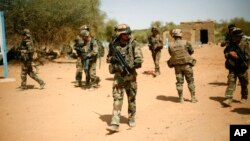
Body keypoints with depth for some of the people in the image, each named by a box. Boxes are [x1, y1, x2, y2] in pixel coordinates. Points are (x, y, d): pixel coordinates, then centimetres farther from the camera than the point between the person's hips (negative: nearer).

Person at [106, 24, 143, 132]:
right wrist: (112, 59, -9)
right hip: (118, 75, 0)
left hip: (131, 75, 0)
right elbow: (108, 58, 14)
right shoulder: (114, 45, 2)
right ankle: (114, 124, -11)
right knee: (117, 98, -8)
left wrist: (129, 66, -24)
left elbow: (139, 60, -10)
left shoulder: (133, 44, -3)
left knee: (131, 98, 11)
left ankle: (131, 118, 30)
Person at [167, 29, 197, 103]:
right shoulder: (185, 43, -11)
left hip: (177, 66, 2)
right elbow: (192, 51, 3)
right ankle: (193, 98, 11)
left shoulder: (171, 47, -6)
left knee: (179, 82, 12)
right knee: (190, 82, 10)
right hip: (187, 65, -2)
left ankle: (181, 98, 14)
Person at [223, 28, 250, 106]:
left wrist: (238, 56, -20)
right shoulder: (231, 45, 5)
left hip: (242, 68, -2)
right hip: (232, 68, 2)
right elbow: (225, 53, 12)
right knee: (231, 83, -9)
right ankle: (228, 99, -13)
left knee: (244, 85, 13)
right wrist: (230, 54, -9)